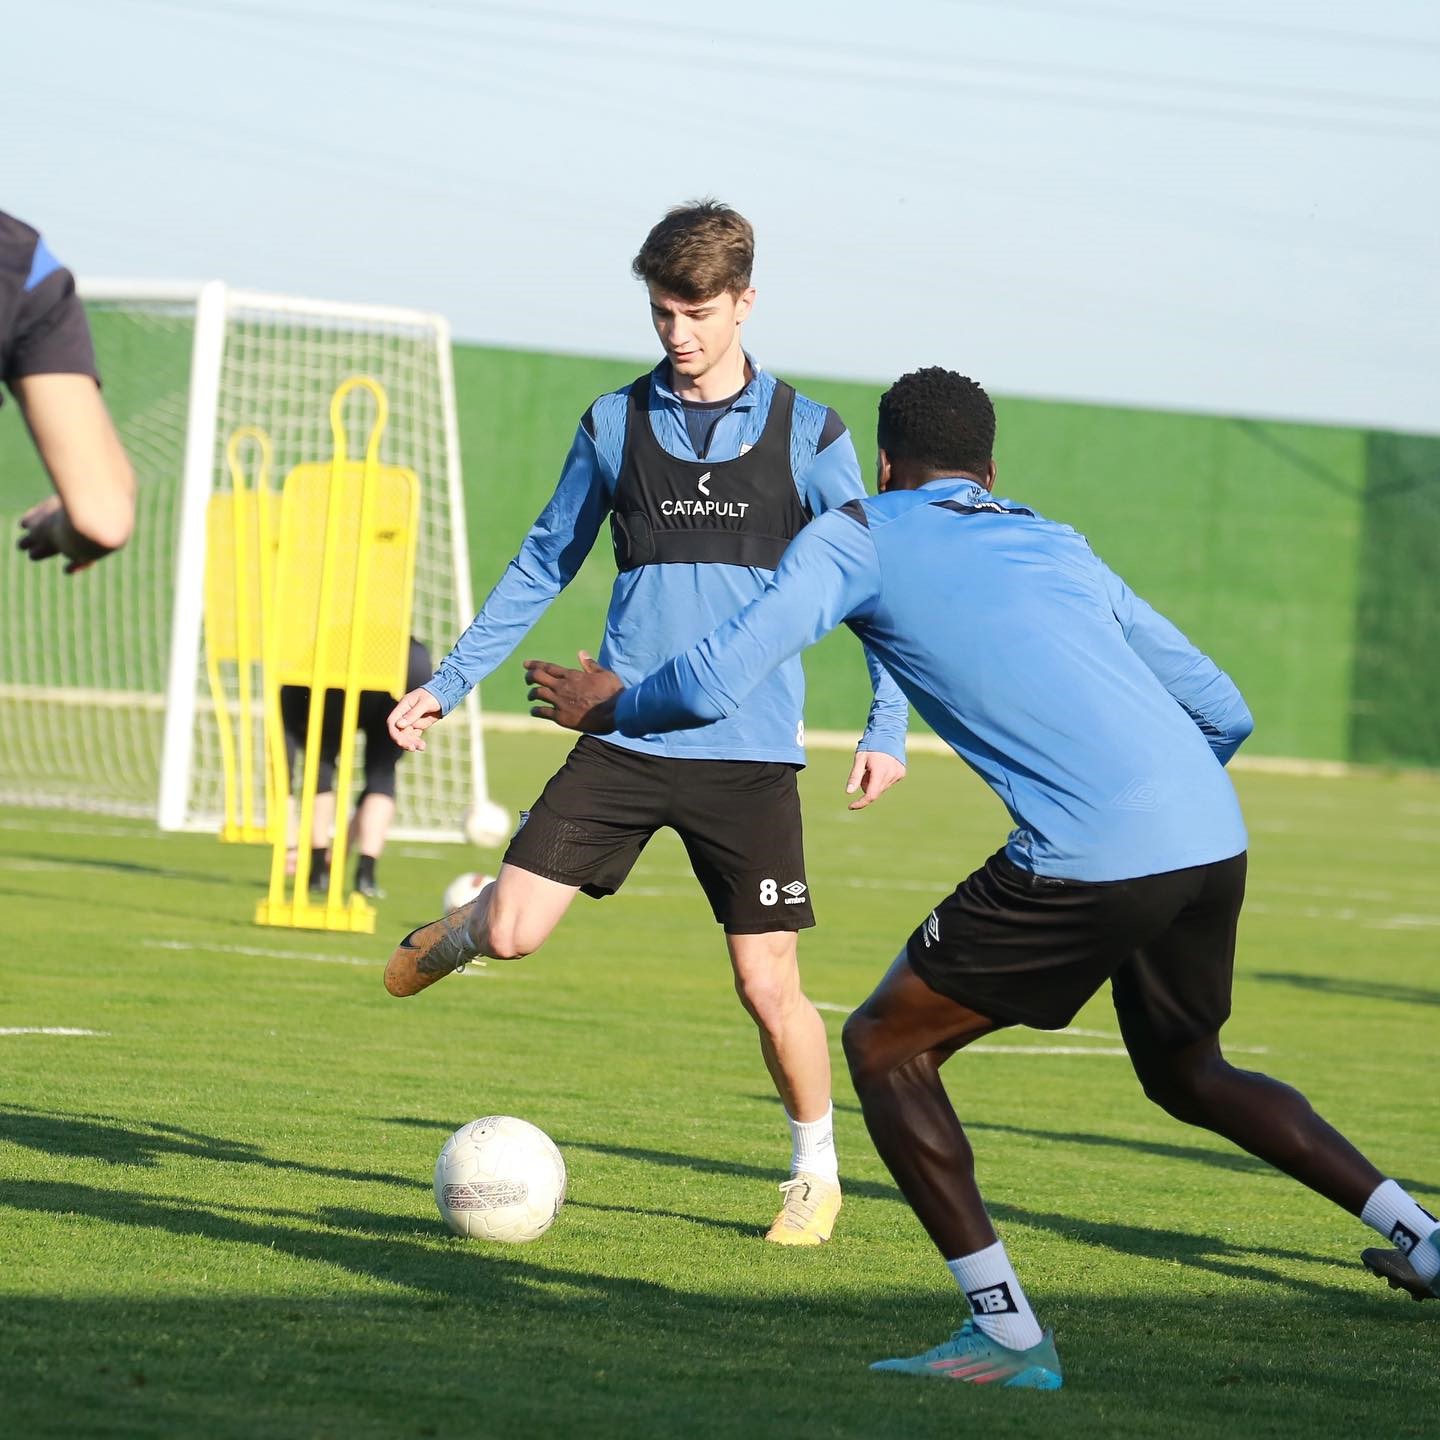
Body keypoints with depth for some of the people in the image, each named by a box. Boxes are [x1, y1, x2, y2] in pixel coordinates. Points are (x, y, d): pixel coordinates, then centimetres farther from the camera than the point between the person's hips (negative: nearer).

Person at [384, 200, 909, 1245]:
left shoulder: (808, 435, 1)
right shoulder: (614, 425, 6)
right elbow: (545, 565, 16)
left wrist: (887, 728, -4)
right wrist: (449, 683, 13)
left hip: (752, 755, -1)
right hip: (627, 741, 2)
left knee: (769, 986, -5)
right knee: (515, 930, -11)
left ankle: (817, 1171, 18)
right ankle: (460, 931, 27)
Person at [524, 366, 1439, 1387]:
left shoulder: (857, 537, 11)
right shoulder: (1061, 547, 27)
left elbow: (714, 686, 2)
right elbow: (1226, 712, 27)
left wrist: (613, 708, 22)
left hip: (1094, 861, -7)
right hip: (1217, 841, 7)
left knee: (886, 1049, 8)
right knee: (1187, 1073, 31)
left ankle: (1007, 1332, 0)